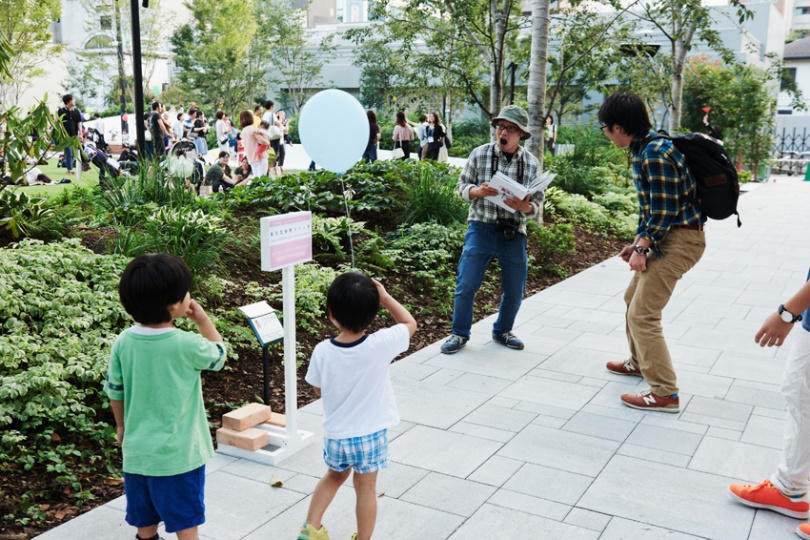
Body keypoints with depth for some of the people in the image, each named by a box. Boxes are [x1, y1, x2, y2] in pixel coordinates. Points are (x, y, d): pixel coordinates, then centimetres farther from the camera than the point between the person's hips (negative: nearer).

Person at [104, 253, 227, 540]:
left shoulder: (123, 342, -8)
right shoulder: (187, 344, -21)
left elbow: (115, 392, 4)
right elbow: (218, 356, 1)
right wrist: (203, 319, 4)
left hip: (136, 452, 5)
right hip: (178, 454, -4)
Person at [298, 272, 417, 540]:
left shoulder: (322, 351, -18)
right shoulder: (380, 345, -23)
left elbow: (320, 390, -2)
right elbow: (410, 324, -5)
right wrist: (384, 297, -6)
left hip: (336, 435, 2)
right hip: (371, 434, -2)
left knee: (334, 476, 28)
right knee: (366, 488, 16)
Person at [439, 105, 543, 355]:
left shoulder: (532, 163, 2)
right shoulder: (479, 154, -1)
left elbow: (538, 203, 3)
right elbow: (462, 187, 2)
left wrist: (526, 208, -20)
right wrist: (478, 191, -20)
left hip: (514, 233, 2)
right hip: (481, 228, -2)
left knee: (514, 290, 10)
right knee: (466, 285, -5)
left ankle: (502, 331, 33)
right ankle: (460, 334, 14)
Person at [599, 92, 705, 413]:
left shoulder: (655, 154, -21)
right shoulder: (643, 149, 10)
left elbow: (664, 211, -23)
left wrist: (642, 248, -16)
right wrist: (637, 242, 13)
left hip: (679, 238, -11)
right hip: (664, 235, 11)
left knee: (642, 314, -11)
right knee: (633, 297, 24)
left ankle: (664, 394, -4)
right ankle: (640, 362, 42)